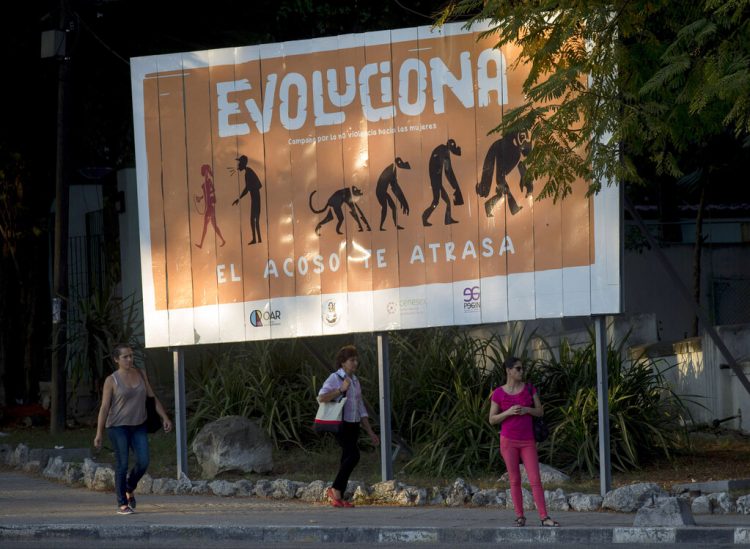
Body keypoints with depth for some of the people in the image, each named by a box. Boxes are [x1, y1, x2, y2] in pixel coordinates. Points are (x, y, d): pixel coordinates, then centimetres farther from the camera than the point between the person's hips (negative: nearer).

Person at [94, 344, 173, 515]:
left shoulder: (141, 375, 7)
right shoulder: (111, 380, -6)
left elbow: (152, 398, 12)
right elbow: (104, 407, -7)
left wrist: (165, 417, 3)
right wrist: (99, 434, -12)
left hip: (138, 425, 4)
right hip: (118, 427, -4)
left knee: (143, 462, -5)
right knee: (122, 465, -6)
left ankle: (129, 488, 23)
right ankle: (122, 504, 2)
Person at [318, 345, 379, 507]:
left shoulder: (355, 381, 18)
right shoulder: (335, 378, -5)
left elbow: (361, 409, 21)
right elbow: (321, 397, -20)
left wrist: (370, 432, 18)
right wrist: (341, 390, -23)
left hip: (353, 425, 8)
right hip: (340, 425, -8)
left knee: (346, 461, 4)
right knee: (353, 455, -21)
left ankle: (338, 498, 6)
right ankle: (335, 489, -13)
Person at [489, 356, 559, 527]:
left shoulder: (529, 388, 2)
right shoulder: (498, 394, -3)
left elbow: (540, 412, 3)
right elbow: (492, 420, -1)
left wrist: (526, 410, -17)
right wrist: (508, 412, -18)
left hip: (527, 442, 1)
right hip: (508, 441, -1)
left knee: (535, 479, -6)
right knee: (515, 480, 1)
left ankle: (544, 518, -5)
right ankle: (520, 517, 13)